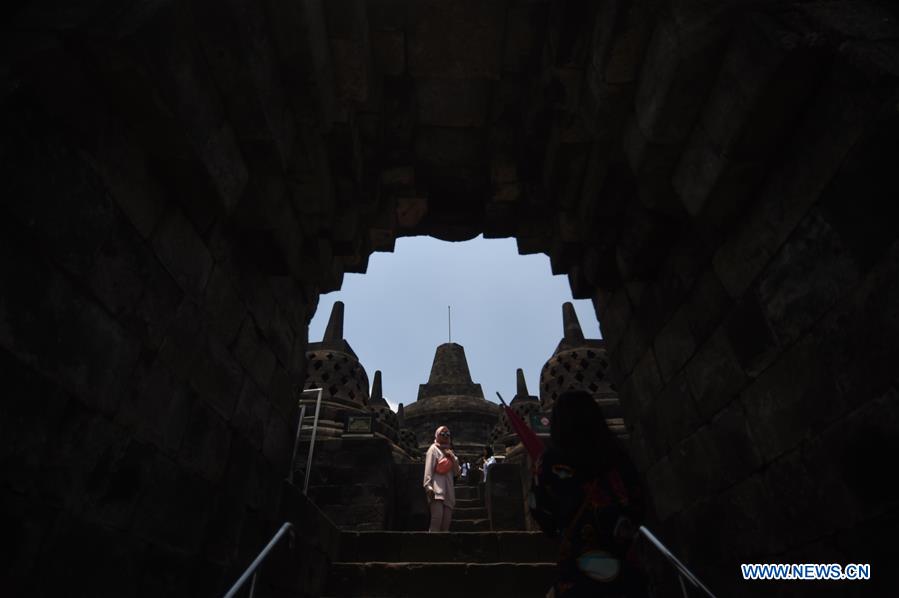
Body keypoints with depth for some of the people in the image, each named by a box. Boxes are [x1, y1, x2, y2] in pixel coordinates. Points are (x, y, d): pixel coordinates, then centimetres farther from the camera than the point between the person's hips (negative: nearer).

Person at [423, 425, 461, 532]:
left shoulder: (449, 451, 23)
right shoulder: (433, 449, 5)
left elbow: (457, 473, 18)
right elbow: (428, 469, -5)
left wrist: (454, 458, 2)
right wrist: (428, 487, -16)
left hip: (448, 490, 6)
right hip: (437, 489, -6)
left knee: (446, 521, 3)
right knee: (437, 518, -19)